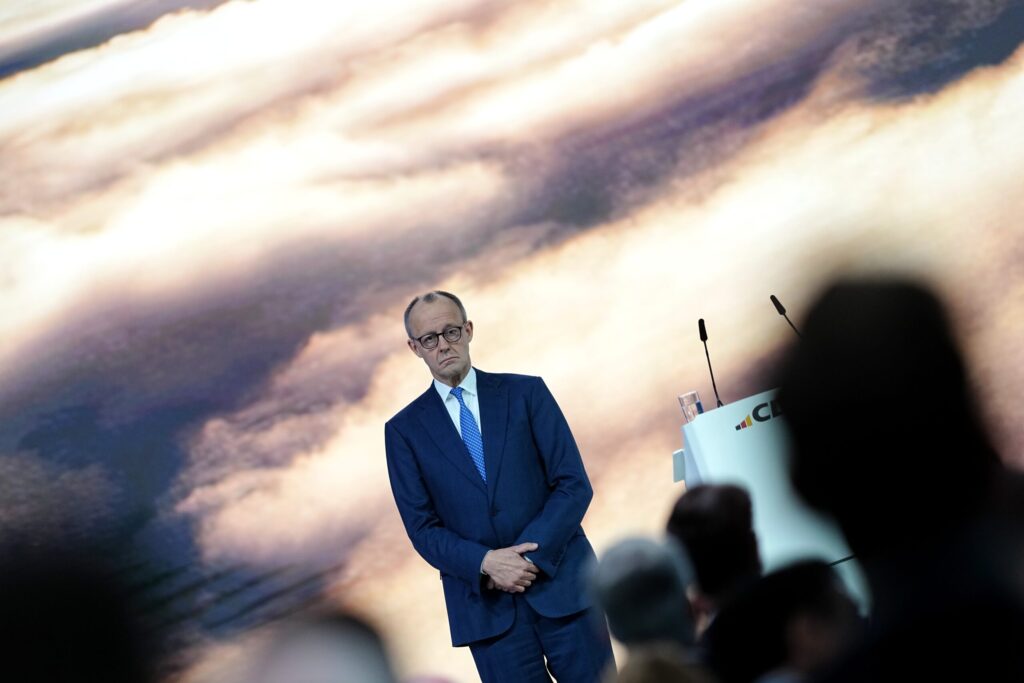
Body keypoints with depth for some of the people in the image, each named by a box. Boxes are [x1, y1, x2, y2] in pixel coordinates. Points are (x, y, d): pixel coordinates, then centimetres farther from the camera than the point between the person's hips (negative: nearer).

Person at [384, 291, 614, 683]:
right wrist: (486, 563, -15)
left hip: (561, 585, 0)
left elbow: (574, 484, -1)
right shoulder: (404, 429, 6)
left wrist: (531, 558, -13)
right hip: (486, 603, 0)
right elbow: (422, 527, 1)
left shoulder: (526, 393, 5)